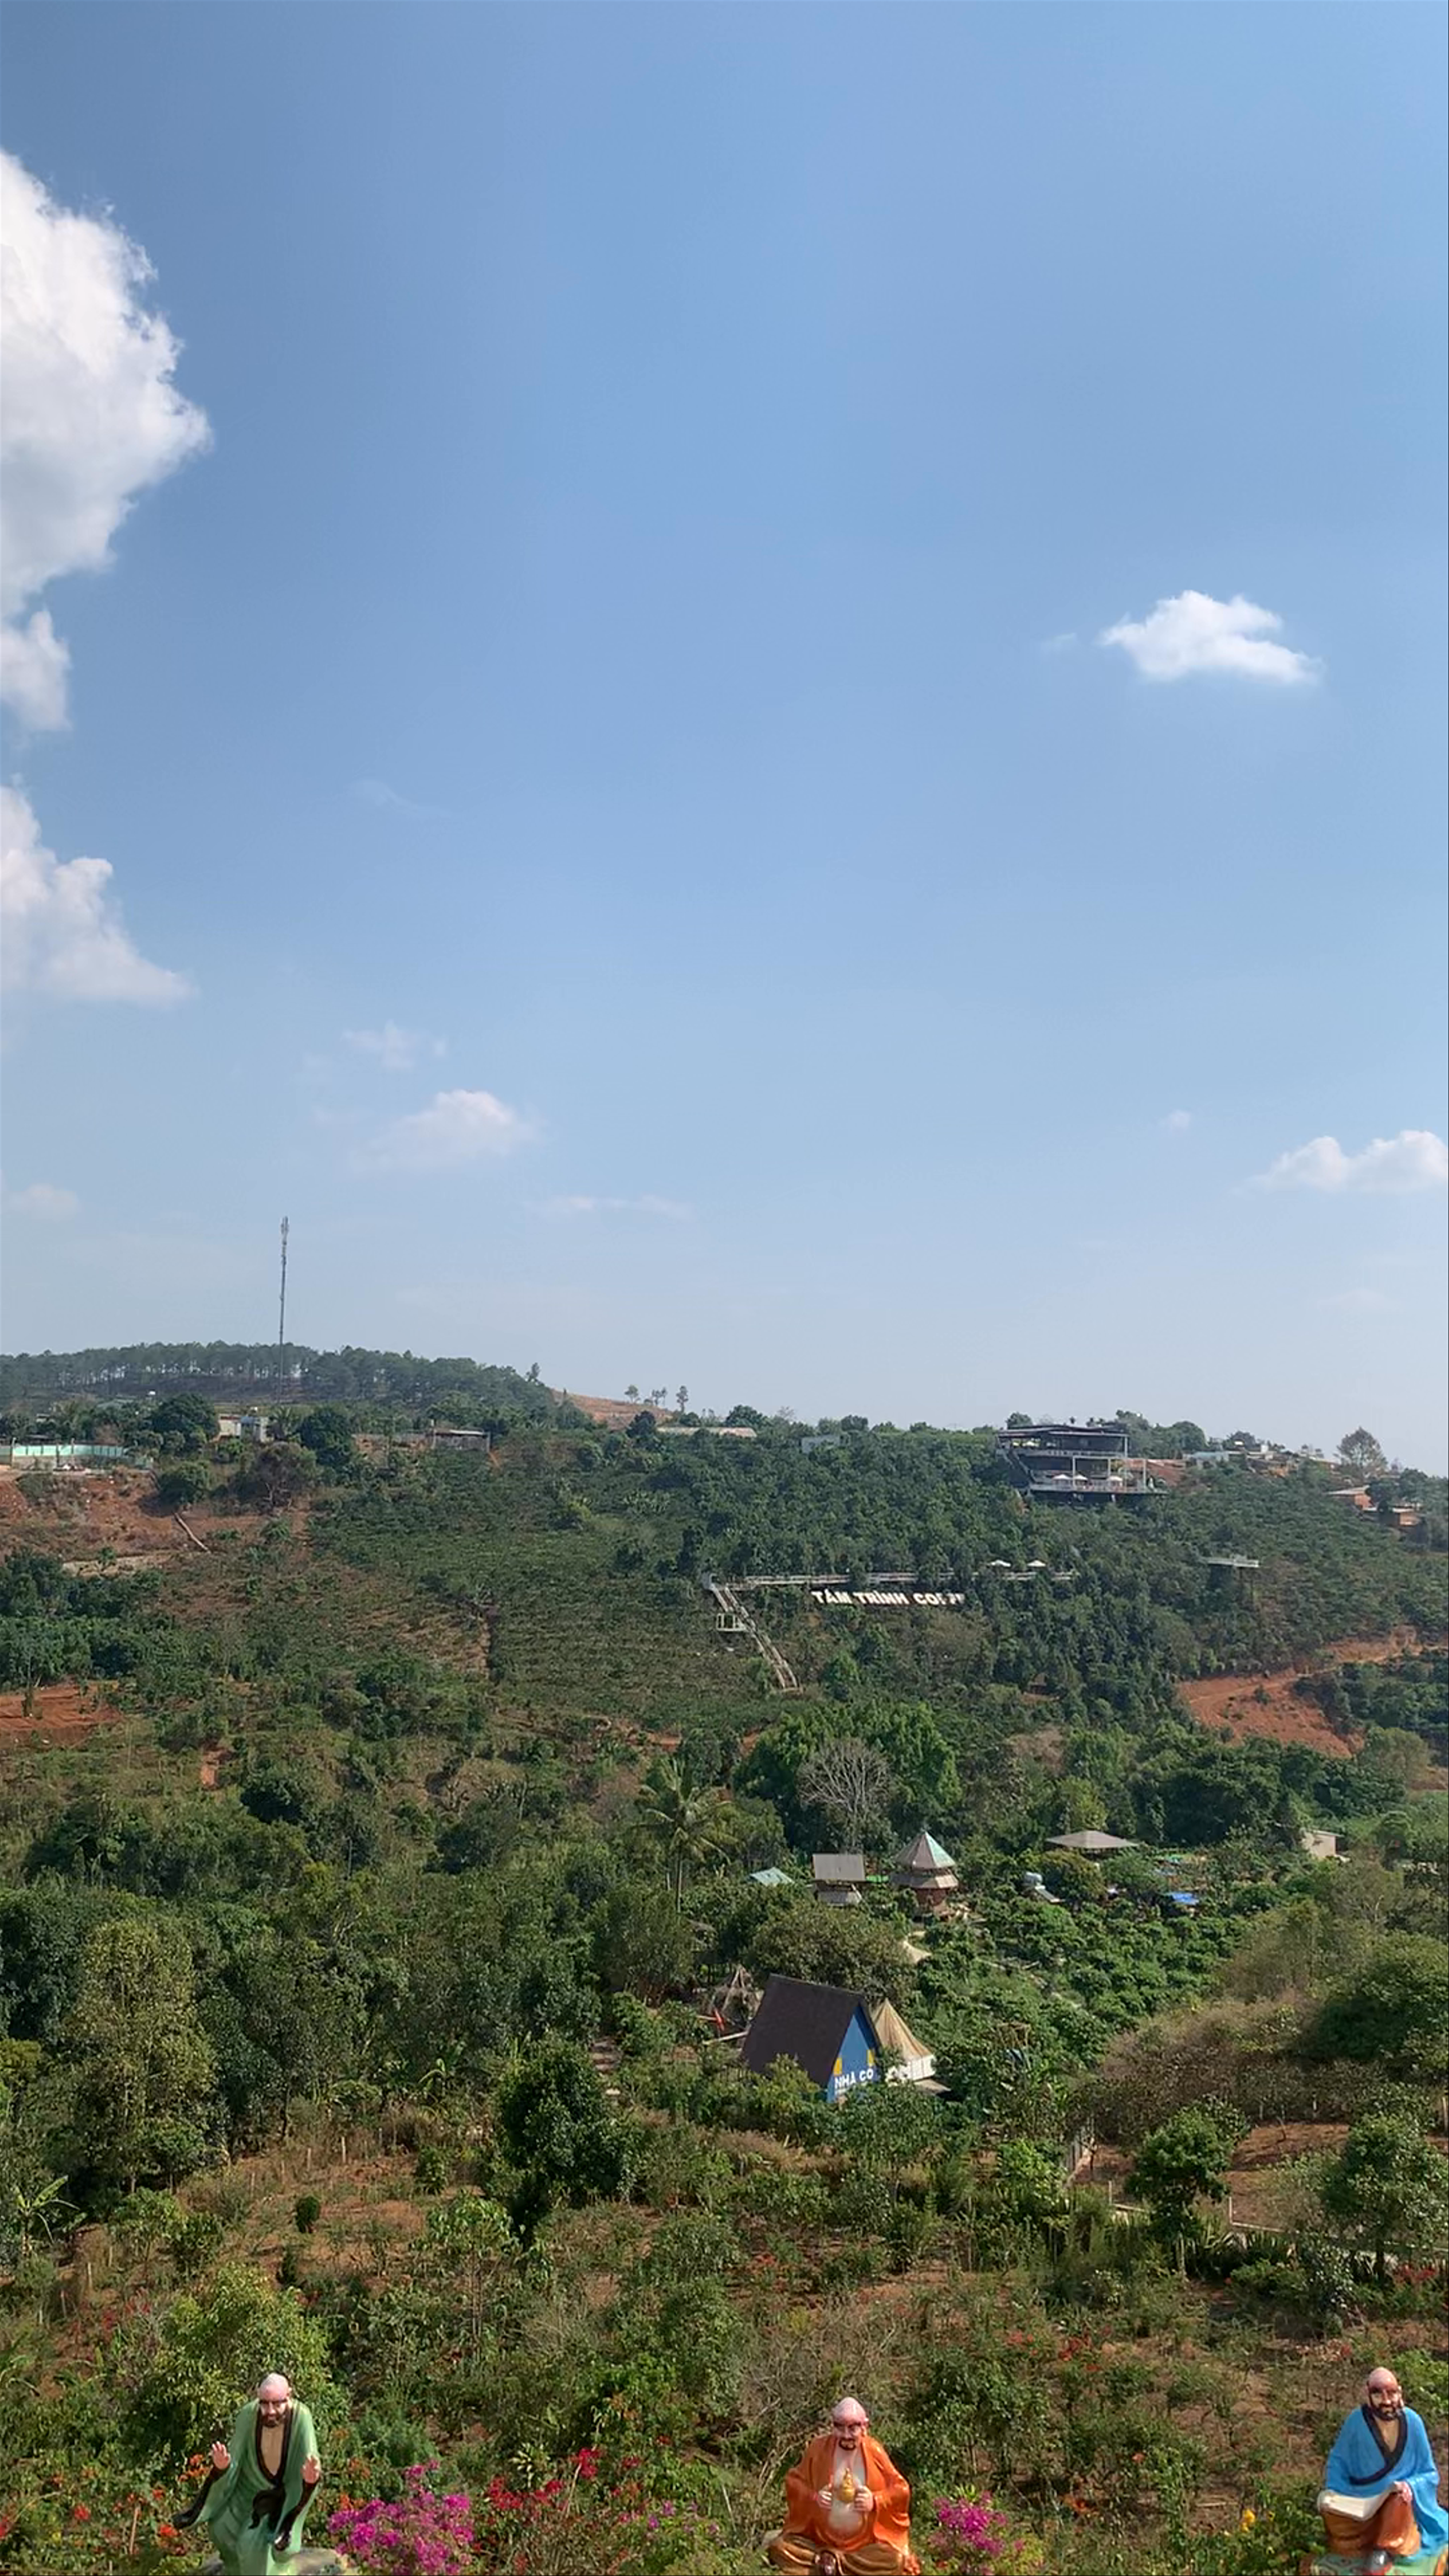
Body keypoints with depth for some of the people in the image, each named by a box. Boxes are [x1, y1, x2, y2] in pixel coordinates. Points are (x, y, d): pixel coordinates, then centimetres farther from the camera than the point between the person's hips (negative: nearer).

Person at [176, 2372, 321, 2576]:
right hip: (251, 2485, 2)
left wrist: (310, 2480, -56)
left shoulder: (301, 2418, -35)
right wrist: (223, 2465, -45)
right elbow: (234, 2459, -23)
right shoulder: (249, 2415, -30)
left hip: (283, 2493, -2)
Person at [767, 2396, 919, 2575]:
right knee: (781, 2549, -21)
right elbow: (794, 2483, 1)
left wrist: (876, 2501, -18)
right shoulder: (819, 2448, -6)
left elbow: (901, 2490, -1)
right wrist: (812, 2497, -18)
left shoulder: (874, 2452, -5)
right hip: (818, 2538, -1)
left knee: (893, 2562, -27)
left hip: (865, 2544, 1)